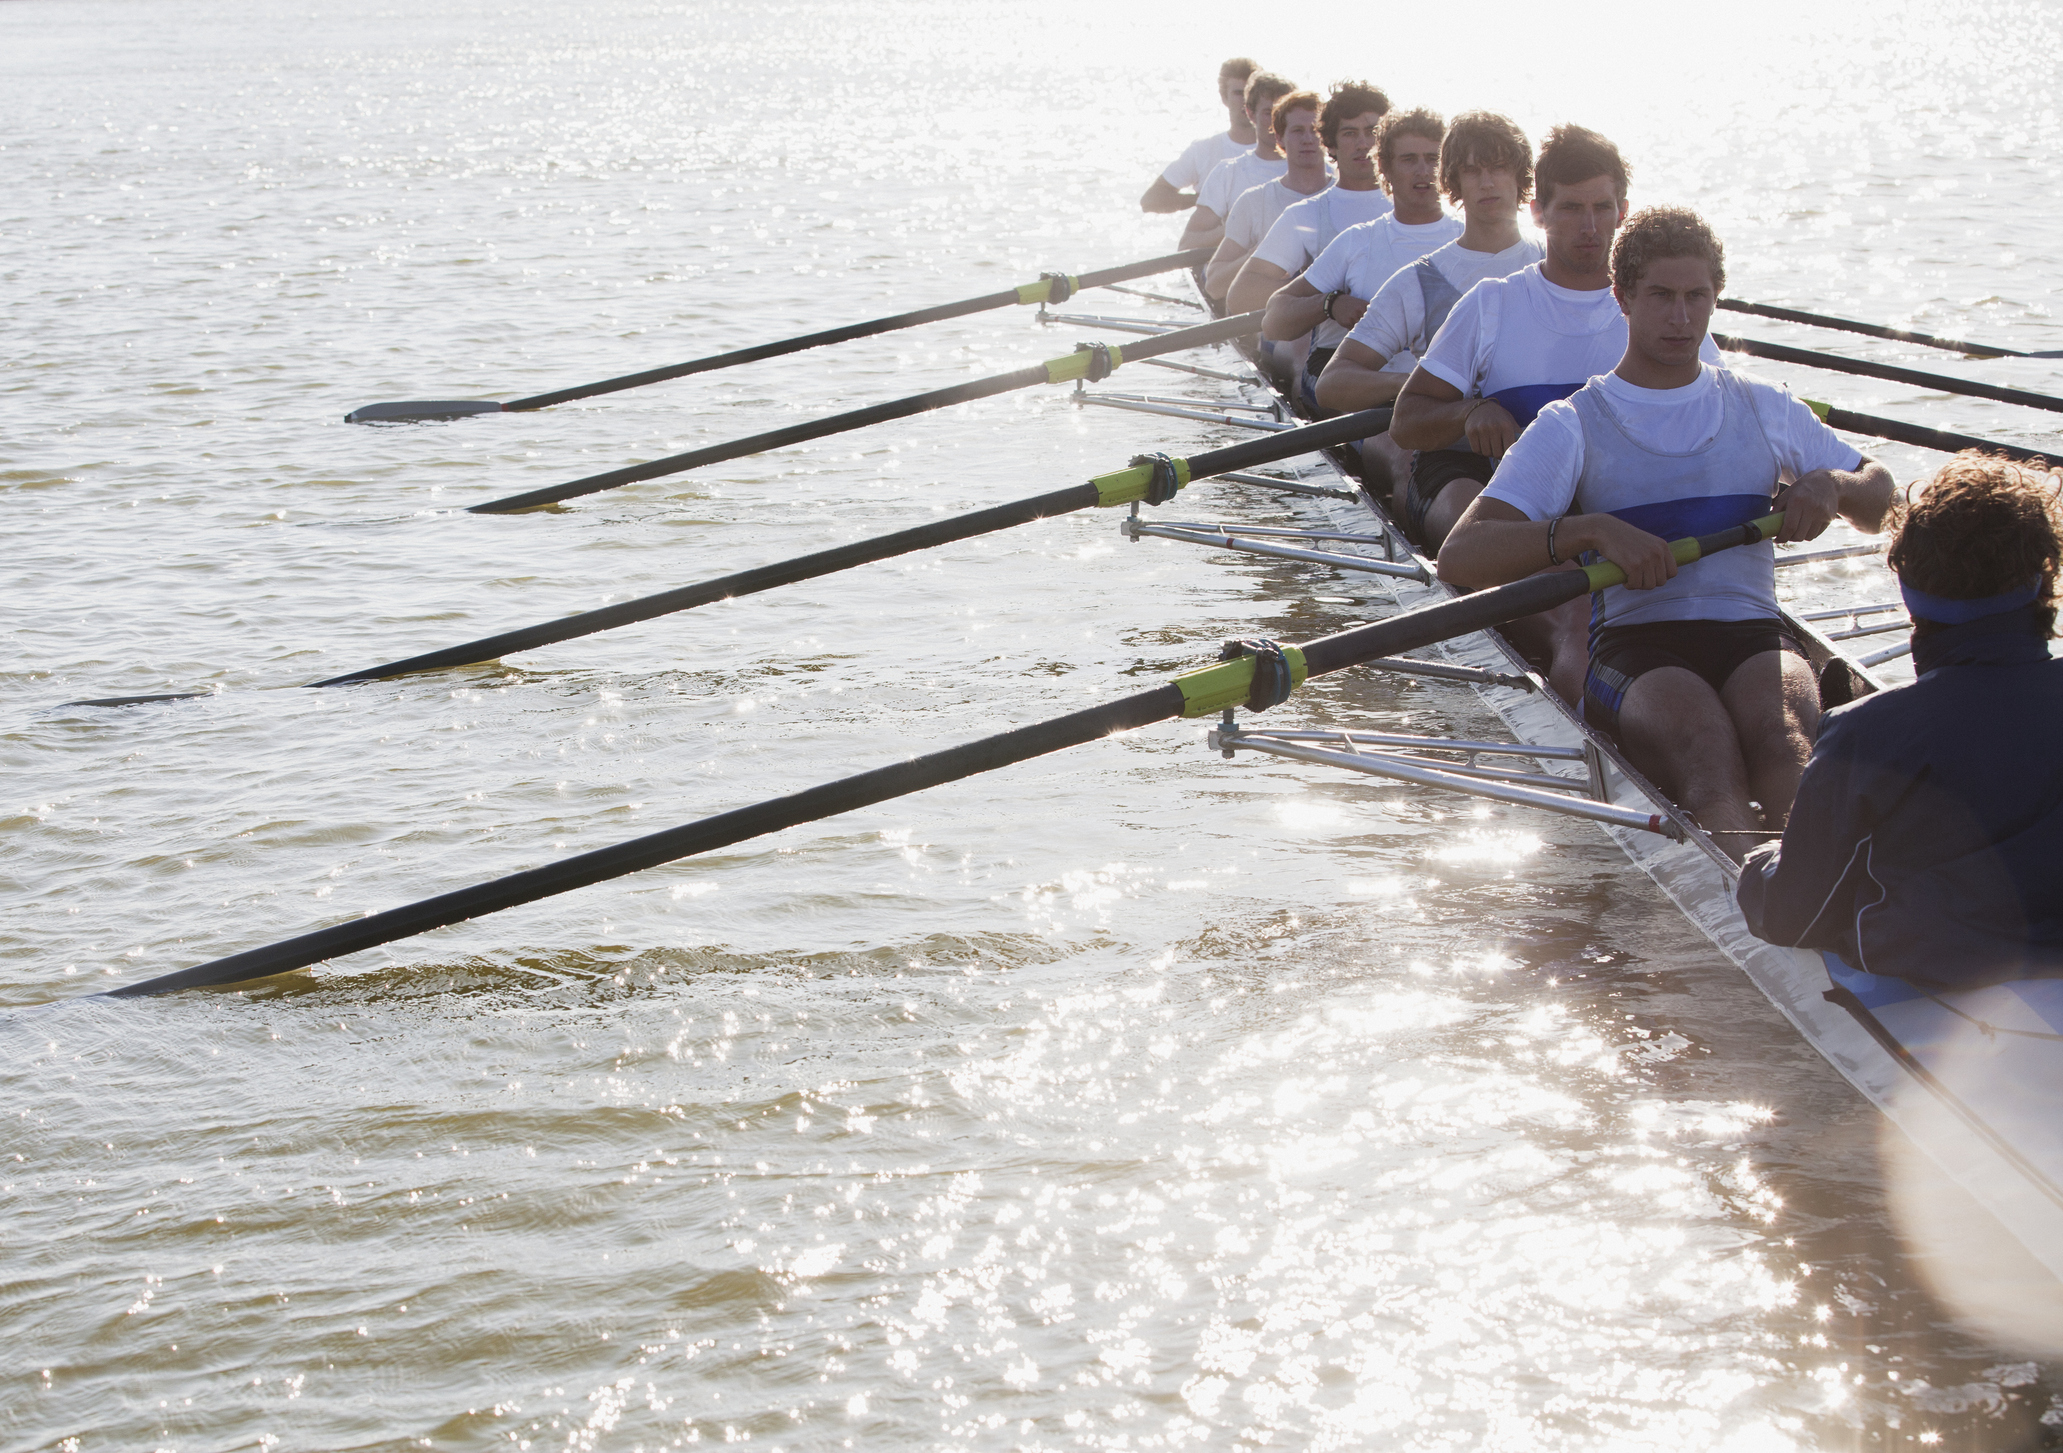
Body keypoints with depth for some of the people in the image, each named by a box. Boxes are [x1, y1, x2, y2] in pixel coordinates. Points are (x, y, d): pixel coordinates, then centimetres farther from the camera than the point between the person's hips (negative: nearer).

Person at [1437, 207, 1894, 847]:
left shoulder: (1764, 411, 21)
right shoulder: (1572, 426, 9)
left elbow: (1883, 501, 30)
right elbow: (1459, 558, -3)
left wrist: (1831, 485, 5)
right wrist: (1593, 529, -17)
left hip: (1753, 633, 3)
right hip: (1633, 641, -3)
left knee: (1783, 735, -35)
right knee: (1705, 743, -38)